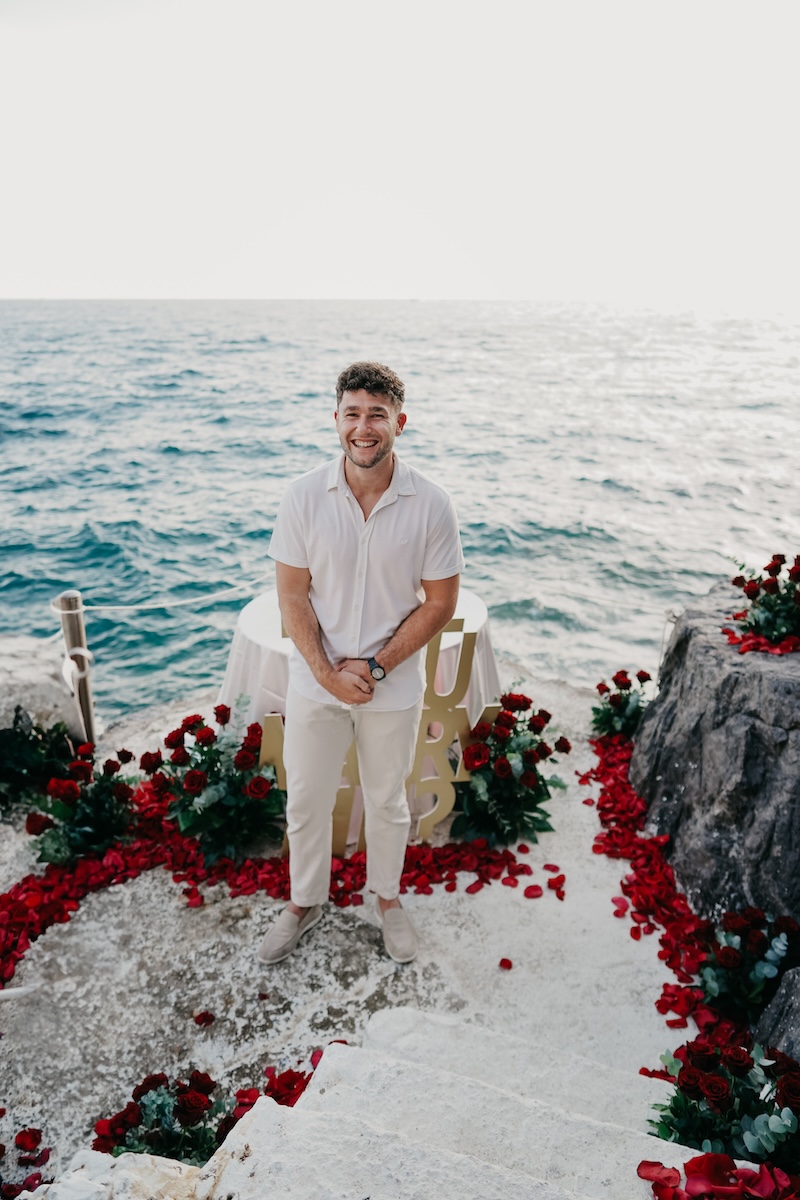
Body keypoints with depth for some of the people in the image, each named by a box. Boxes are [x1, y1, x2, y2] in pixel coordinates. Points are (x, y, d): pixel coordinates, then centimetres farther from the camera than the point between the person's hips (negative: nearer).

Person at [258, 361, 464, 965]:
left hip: (394, 687, -1)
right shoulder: (304, 497, -11)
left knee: (387, 801, 19)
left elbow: (440, 603, -8)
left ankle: (388, 898, 45)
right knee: (306, 801, 16)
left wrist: (374, 668, -14)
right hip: (315, 681, 1)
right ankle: (306, 902, 42)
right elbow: (292, 595, -6)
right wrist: (329, 673, -15)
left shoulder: (431, 504, -13)